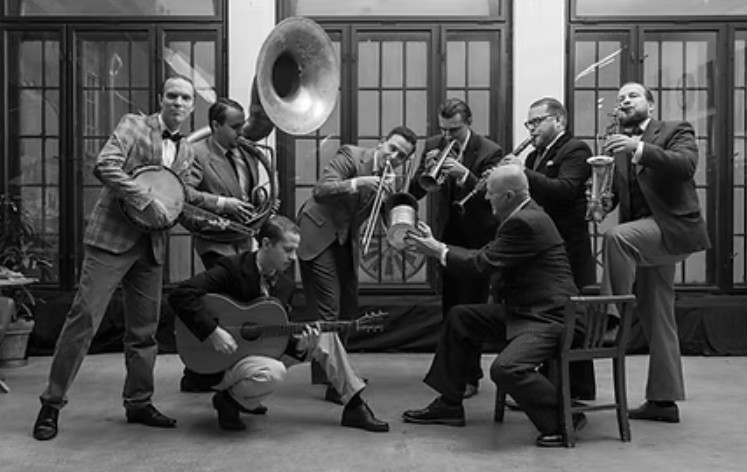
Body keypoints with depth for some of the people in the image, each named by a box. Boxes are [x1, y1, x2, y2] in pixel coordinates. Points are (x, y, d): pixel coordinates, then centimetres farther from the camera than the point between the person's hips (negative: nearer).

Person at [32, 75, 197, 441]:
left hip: (151, 245, 6)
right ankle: (51, 405, 3)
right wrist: (147, 200, -19)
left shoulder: (186, 153, 17)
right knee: (84, 319, -7)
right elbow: (105, 166, -15)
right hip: (112, 237, -6)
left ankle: (139, 403, 20)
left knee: (145, 328, 8)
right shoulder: (133, 125, 0)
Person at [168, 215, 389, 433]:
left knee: (325, 336, 0)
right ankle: (228, 400, -6)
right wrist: (213, 332, -33)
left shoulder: (285, 284, 2)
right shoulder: (232, 268, -19)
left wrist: (299, 345, -18)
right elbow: (180, 295, -28)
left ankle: (355, 408, 6)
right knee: (273, 371, -38)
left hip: (264, 350, 7)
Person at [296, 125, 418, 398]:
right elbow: (320, 191, -27)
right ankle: (331, 381, -5)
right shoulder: (351, 156, -14)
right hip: (319, 235, -7)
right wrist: (357, 183, -37)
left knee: (348, 308, 14)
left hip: (346, 242, 8)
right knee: (328, 311, -10)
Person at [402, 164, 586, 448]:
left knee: (506, 368, -30)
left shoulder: (525, 222, -20)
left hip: (548, 317, -11)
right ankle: (449, 406, 21)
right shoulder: (523, 216, 12)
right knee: (460, 317, 13)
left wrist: (439, 251, -7)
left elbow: (484, 263, -20)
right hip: (522, 310, 11)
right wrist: (438, 246, 8)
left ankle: (564, 418, -5)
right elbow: (485, 254, 13)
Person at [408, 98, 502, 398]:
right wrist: (426, 170, -21)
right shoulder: (433, 146, 0)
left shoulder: (490, 151, -13)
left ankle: (469, 377, 6)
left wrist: (465, 174, -35)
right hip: (447, 236, 5)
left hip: (477, 240, -5)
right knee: (448, 308, 12)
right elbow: (414, 193, -2)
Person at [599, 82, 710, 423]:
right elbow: (615, 192, 12)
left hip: (672, 226, -6)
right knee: (656, 320, 8)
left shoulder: (676, 131, 1)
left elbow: (685, 165, -19)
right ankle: (664, 400, 15)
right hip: (642, 237, 6)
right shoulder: (619, 144, 16)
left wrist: (640, 148, -31)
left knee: (616, 237, -33)